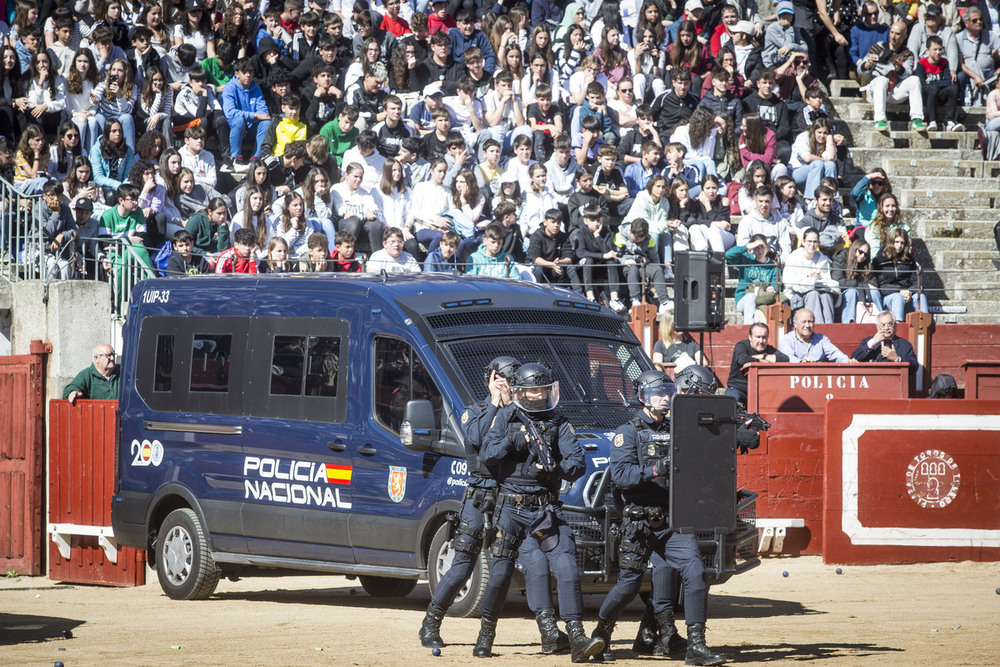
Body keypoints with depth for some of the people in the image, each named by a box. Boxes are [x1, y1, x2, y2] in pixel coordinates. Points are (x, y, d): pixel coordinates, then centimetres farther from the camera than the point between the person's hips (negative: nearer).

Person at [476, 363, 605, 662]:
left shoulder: (559, 423, 6)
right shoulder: (505, 417, 6)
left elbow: (578, 463, -4)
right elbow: (485, 455, -2)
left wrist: (555, 469, -23)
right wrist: (510, 442, -19)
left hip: (546, 510, 0)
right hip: (511, 508, 0)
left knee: (567, 568, -14)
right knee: (500, 573, 1)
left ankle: (577, 639, -18)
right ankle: (486, 634, 22)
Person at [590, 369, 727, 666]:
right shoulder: (629, 432, -1)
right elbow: (620, 474, -15)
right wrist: (656, 470, -27)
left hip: (674, 522, 3)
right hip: (640, 523, -3)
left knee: (695, 574, -13)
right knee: (629, 583, 1)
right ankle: (601, 633, 26)